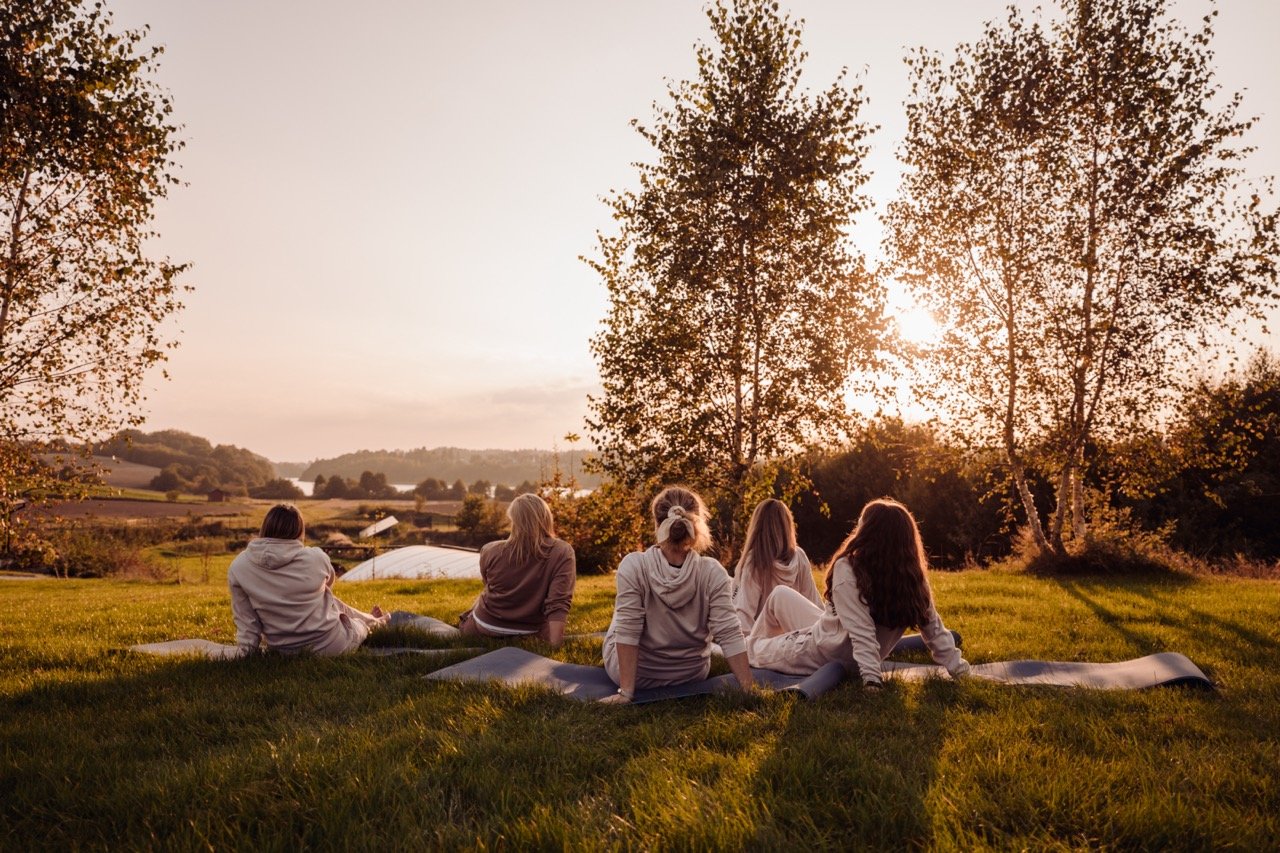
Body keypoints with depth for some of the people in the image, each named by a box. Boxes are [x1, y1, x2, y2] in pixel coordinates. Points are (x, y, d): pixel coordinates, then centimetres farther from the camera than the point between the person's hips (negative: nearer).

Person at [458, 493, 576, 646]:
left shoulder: (490, 551, -17)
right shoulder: (562, 553, -22)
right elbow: (559, 604, -27)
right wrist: (554, 645, -24)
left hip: (485, 629, -1)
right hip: (530, 634, 1)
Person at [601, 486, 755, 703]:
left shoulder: (633, 567, -27)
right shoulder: (713, 573, -23)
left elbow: (627, 632, -24)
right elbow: (730, 636, -24)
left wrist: (626, 693, -19)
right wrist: (750, 689, -18)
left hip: (632, 673, -1)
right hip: (692, 676, 2)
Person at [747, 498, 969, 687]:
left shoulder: (847, 569, -29)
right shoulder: (913, 577, -12)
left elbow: (861, 632, -31)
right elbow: (934, 629, -7)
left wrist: (872, 678, -29)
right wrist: (956, 665, 4)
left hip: (822, 654, -6)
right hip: (852, 661, 6)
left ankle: (752, 649, 45)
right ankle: (755, 644, 45)